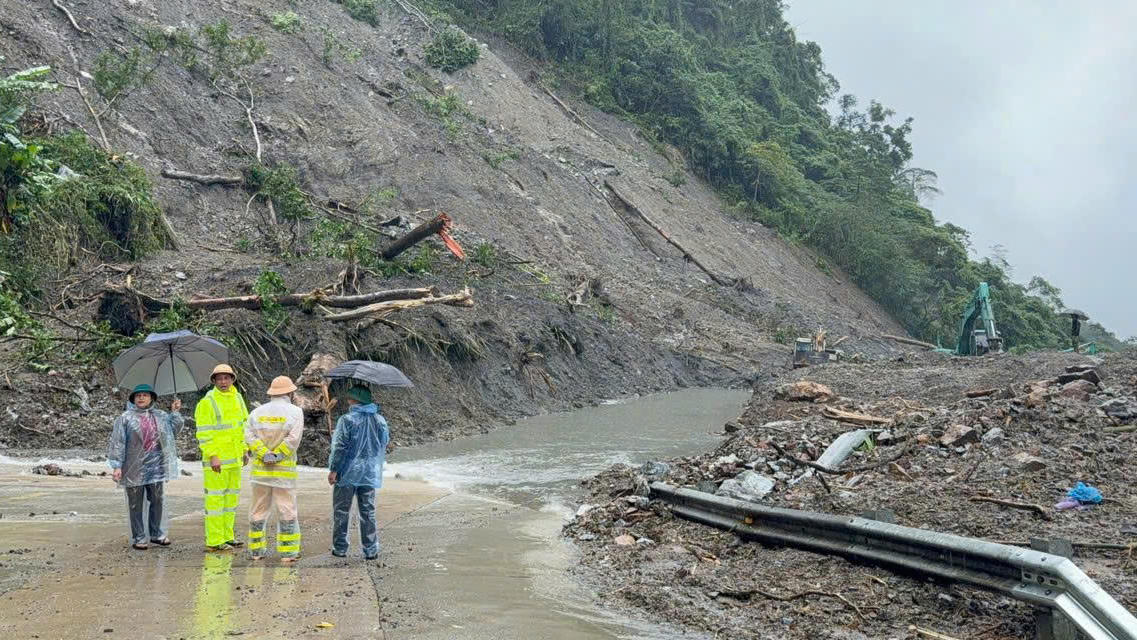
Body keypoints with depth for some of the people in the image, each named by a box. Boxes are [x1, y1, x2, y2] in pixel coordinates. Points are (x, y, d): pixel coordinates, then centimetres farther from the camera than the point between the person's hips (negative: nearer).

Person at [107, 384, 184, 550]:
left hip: (155, 467, 4)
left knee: (157, 501, 8)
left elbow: (174, 428, 21)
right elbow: (117, 443, -5)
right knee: (136, 504, 4)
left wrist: (175, 412, 9)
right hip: (134, 468, -4)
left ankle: (157, 534, 20)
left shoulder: (160, 416, 12)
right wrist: (117, 466, -11)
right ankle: (139, 538, 11)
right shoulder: (125, 418, -2)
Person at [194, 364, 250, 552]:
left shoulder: (237, 398, 10)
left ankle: (227, 536, 23)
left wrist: (244, 450, 14)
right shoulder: (207, 402, -11)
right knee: (215, 497, -4)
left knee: (231, 496, 13)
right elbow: (203, 433, -15)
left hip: (234, 458, 8)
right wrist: (212, 456, -20)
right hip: (216, 459, -8)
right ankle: (214, 541, 0)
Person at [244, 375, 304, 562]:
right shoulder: (295, 412, -3)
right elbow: (293, 438, -16)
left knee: (259, 509, 11)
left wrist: (265, 454, -12)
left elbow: (250, 436, -6)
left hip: (260, 469, 3)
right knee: (286, 510, 1)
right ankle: (288, 552, 1)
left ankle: (256, 550, 15)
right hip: (284, 470, -3)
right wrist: (277, 455, -11)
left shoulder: (257, 412, 8)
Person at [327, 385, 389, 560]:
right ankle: (371, 550, 10)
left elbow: (340, 447, -15)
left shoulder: (347, 420, -14)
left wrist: (333, 470, -10)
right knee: (368, 512, 10)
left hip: (348, 472, -4)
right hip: (370, 473, 4)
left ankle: (340, 548, 14)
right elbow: (385, 442, 10)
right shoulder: (380, 420, 3)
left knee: (341, 511, 9)